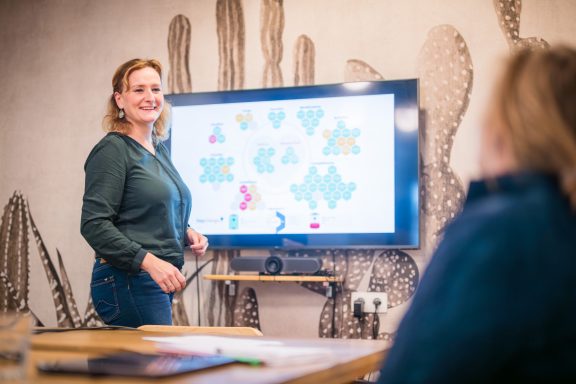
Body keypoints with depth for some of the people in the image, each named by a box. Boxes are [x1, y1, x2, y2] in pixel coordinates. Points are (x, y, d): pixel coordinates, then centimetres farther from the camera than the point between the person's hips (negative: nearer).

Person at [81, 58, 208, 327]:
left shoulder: (160, 150, 17)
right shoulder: (112, 150, -9)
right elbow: (94, 224, -17)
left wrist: (186, 233, 7)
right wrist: (149, 261, -25)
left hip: (160, 283, 9)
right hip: (128, 282, -9)